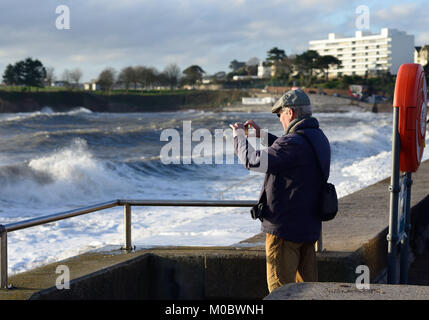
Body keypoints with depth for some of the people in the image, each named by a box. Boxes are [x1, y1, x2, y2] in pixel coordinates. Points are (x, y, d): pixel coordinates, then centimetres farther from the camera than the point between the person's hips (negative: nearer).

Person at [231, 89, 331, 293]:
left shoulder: (295, 142, -21)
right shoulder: (318, 137, 10)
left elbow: (252, 161, -22)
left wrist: (238, 135, -5)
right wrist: (261, 134, 24)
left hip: (285, 227, -9)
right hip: (309, 226, 9)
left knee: (281, 288, 0)